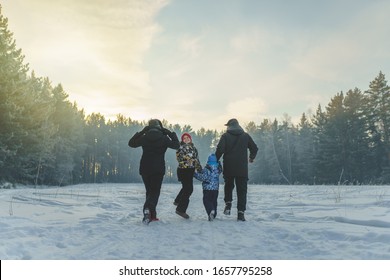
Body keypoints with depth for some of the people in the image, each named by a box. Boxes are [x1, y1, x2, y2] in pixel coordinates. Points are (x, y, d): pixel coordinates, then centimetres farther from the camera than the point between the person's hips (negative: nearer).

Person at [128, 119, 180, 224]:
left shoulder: (144, 137, 0)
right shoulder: (164, 138, -6)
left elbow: (131, 143, 15)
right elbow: (176, 145, 4)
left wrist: (141, 132, 16)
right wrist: (171, 134, 13)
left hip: (145, 169, 3)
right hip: (158, 170, -3)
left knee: (149, 191, 15)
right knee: (155, 191, 3)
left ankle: (151, 215, 16)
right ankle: (148, 209, -24)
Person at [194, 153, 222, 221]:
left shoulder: (207, 169, -13)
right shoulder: (218, 168, 5)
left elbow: (203, 177, -18)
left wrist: (195, 173, -10)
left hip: (207, 188, -5)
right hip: (216, 188, 5)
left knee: (206, 200, -1)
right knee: (214, 201, 16)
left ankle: (211, 211, -25)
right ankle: (213, 215, 20)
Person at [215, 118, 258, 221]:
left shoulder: (225, 136, 0)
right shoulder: (245, 136, 7)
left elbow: (220, 149, -13)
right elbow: (254, 148, 11)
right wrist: (251, 158, 29)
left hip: (228, 167, -1)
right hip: (242, 168, 1)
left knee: (228, 186, 22)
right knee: (242, 190, 4)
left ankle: (228, 204, 7)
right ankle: (241, 212, -1)